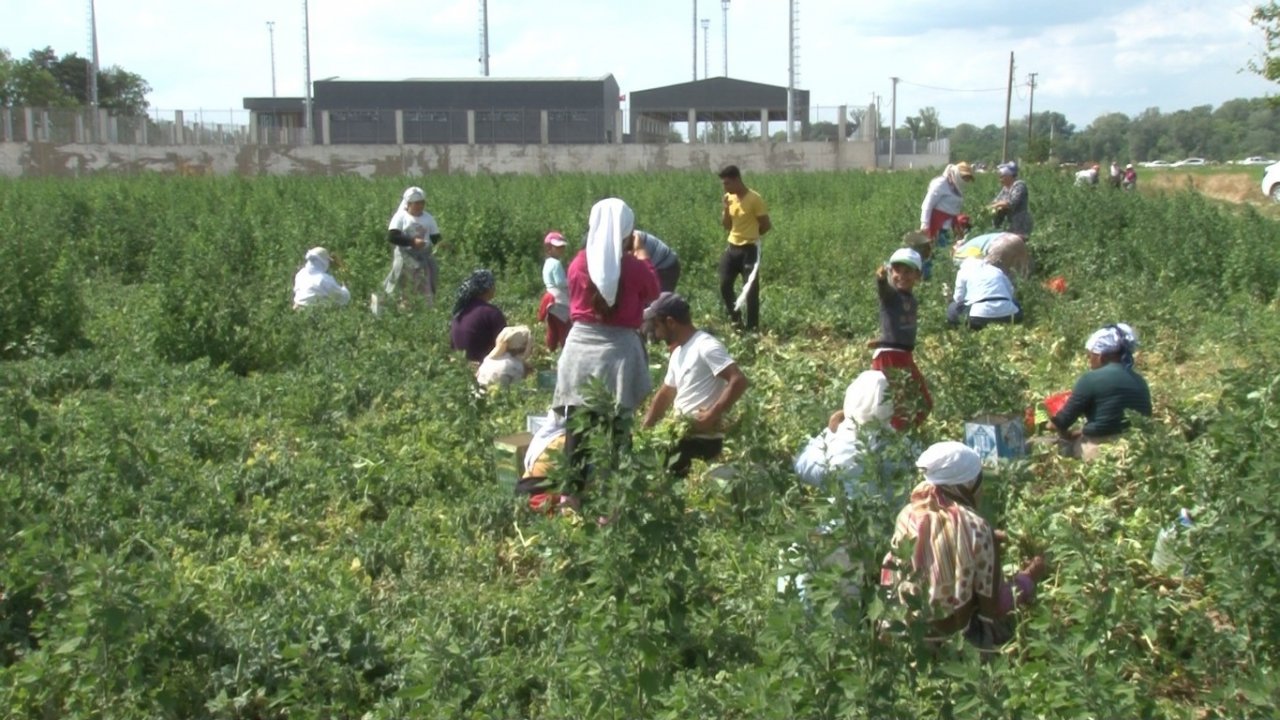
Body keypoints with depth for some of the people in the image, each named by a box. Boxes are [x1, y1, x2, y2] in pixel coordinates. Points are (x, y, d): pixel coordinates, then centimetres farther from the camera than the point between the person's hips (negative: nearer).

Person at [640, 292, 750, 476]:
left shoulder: (706, 346, -14)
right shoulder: (678, 353, 16)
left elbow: (739, 381, -24)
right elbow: (665, 395, 25)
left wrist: (710, 417, -26)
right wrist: (644, 430, 17)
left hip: (703, 438, -10)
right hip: (682, 433, 10)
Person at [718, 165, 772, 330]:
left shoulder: (754, 199, -14)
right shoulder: (729, 198, 6)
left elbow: (766, 225, -8)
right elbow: (726, 226, 10)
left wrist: (751, 235, 4)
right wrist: (725, 209, -6)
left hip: (749, 250, -6)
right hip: (732, 248, 7)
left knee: (751, 290, -2)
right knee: (725, 285, 4)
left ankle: (752, 327, 6)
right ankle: (736, 319, 20)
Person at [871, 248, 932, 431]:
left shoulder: (913, 300, 11)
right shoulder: (890, 294, -11)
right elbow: (882, 289, -38)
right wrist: (881, 277, -54)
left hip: (905, 356, 9)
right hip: (888, 356, -8)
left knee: (922, 402, 17)